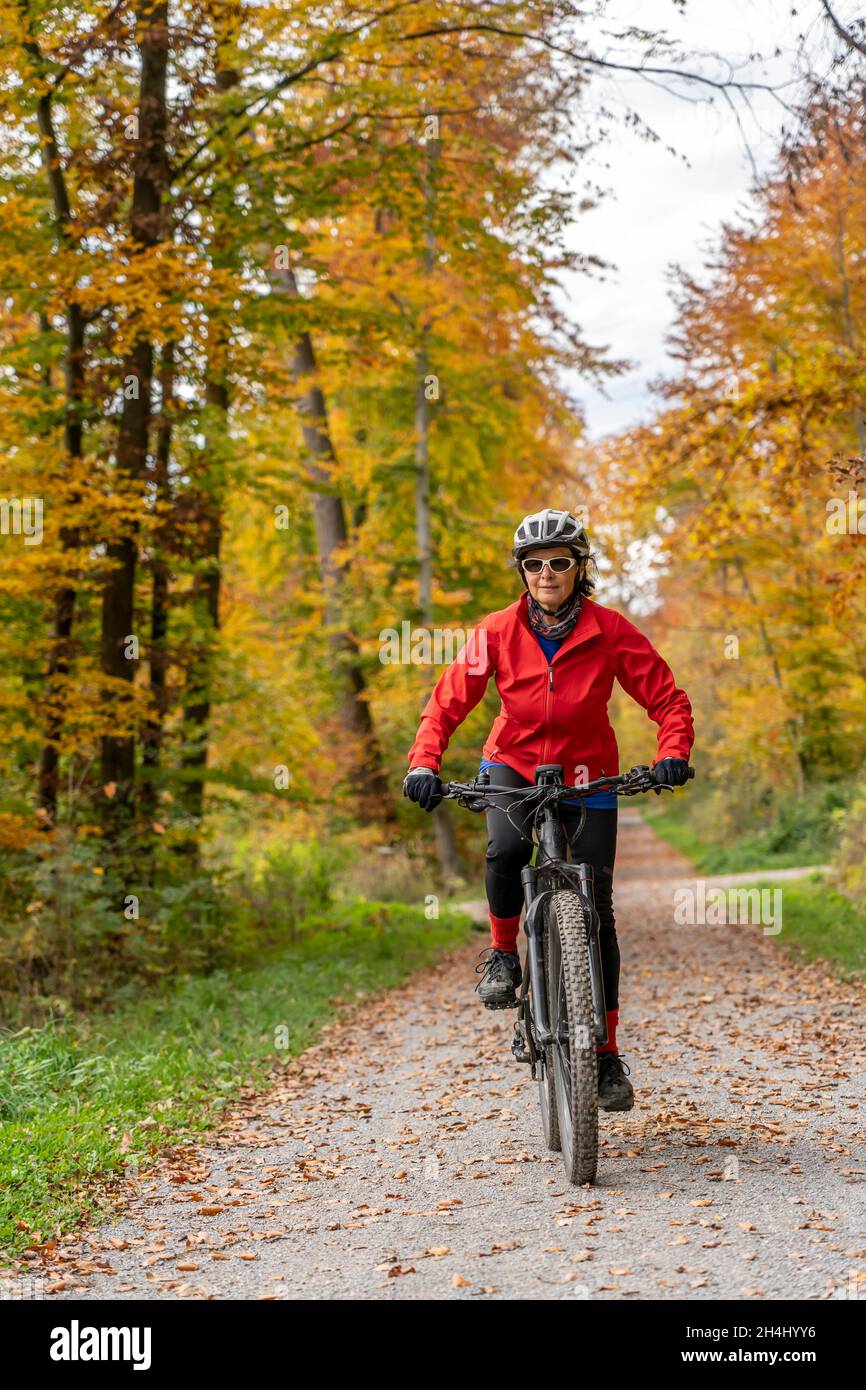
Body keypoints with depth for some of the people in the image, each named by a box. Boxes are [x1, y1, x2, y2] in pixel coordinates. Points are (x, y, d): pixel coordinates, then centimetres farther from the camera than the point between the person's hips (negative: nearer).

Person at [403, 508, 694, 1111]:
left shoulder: (610, 631, -14)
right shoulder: (498, 631, -12)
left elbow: (669, 698, -9)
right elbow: (448, 702, -10)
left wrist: (673, 755, -27)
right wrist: (423, 764, -26)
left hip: (587, 777, 0)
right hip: (514, 765, 0)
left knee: (597, 911, -4)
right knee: (506, 848, -33)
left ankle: (607, 1052, 9)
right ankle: (503, 954, -4)